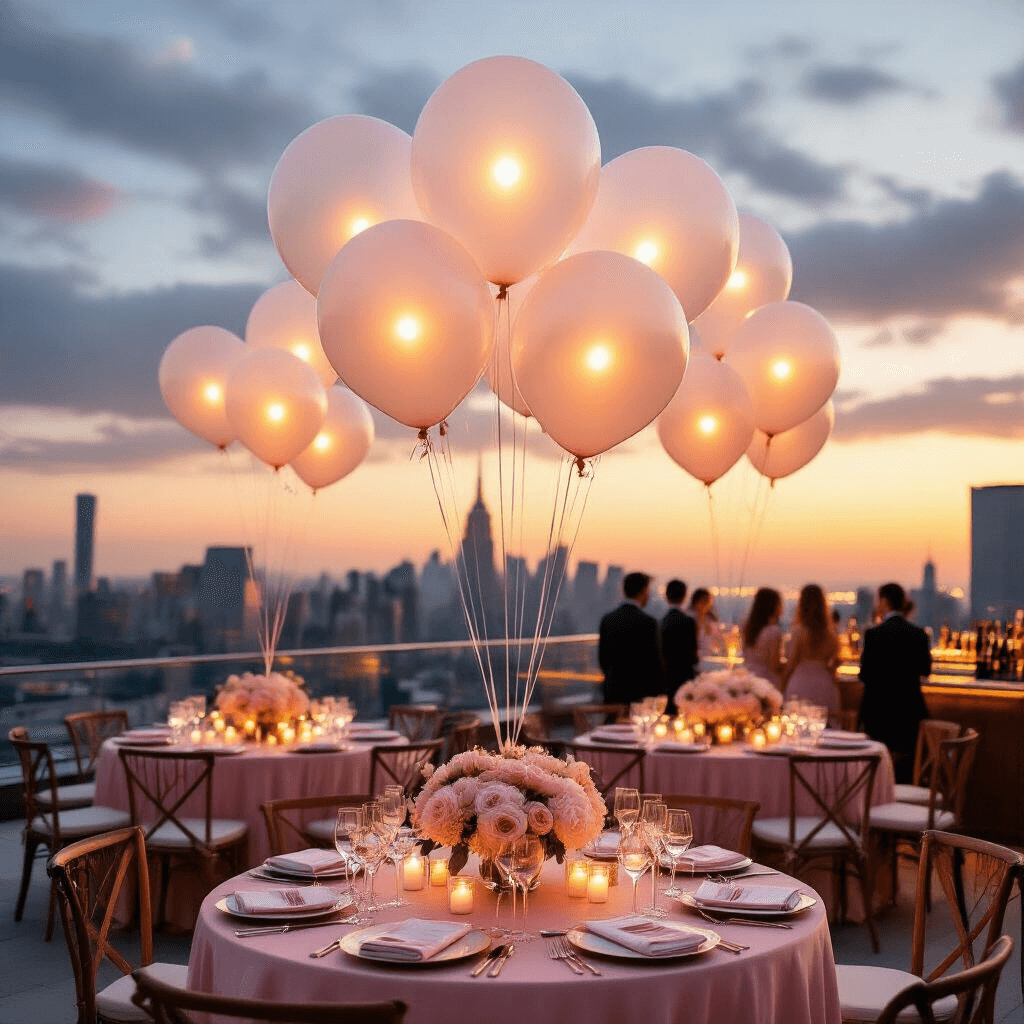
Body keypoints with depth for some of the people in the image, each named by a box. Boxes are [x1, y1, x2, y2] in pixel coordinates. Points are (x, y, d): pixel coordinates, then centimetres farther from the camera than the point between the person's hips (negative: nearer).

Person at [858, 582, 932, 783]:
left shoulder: (874, 634, -13)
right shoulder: (918, 634, 1)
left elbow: (866, 674, -12)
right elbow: (925, 670, 10)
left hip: (880, 709, -4)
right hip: (911, 711, 4)